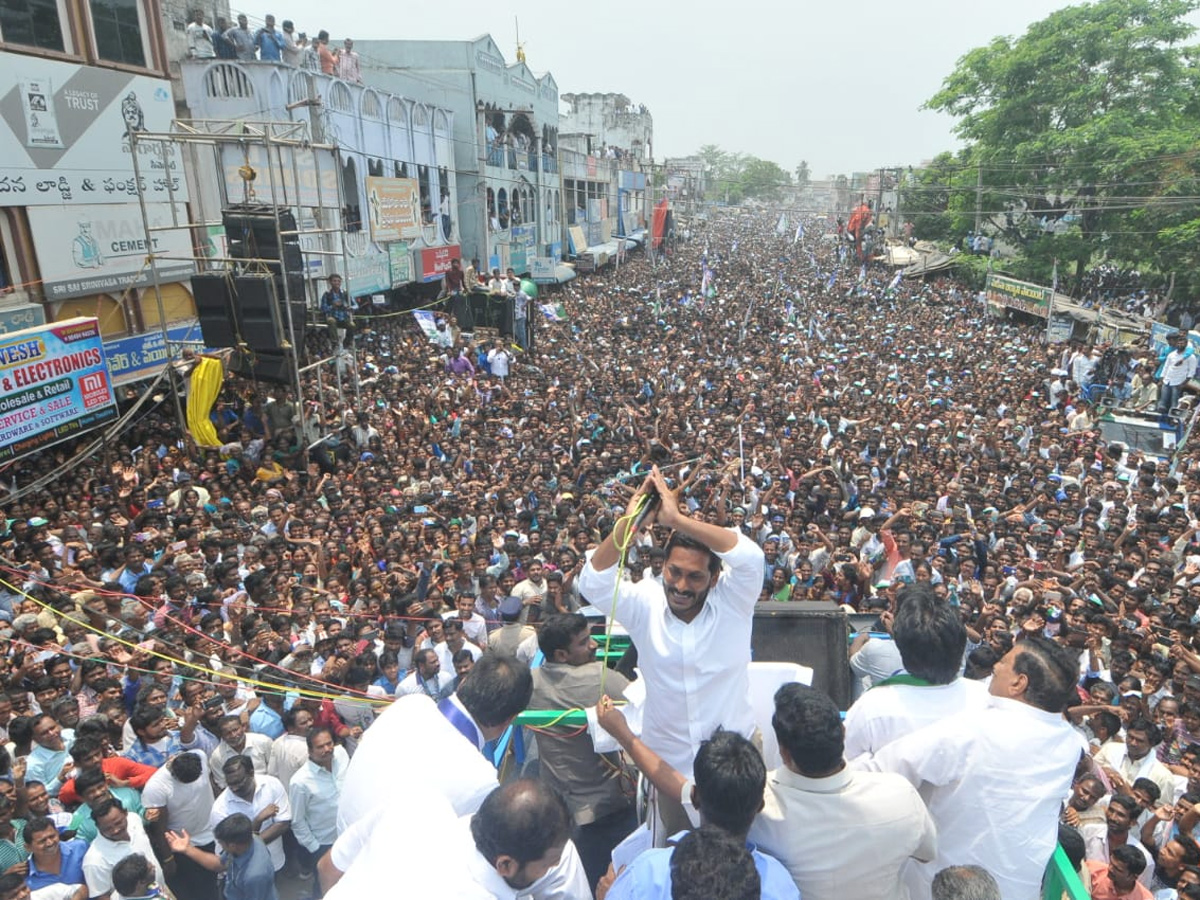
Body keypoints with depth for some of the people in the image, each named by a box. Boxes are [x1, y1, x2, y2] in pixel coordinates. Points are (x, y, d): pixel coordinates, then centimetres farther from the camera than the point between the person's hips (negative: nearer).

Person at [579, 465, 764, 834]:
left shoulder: (732, 602, -13)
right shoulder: (645, 604, -10)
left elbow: (750, 557, -32)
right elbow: (593, 585, -24)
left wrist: (677, 518, -38)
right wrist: (629, 523, -35)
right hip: (667, 762, 2)